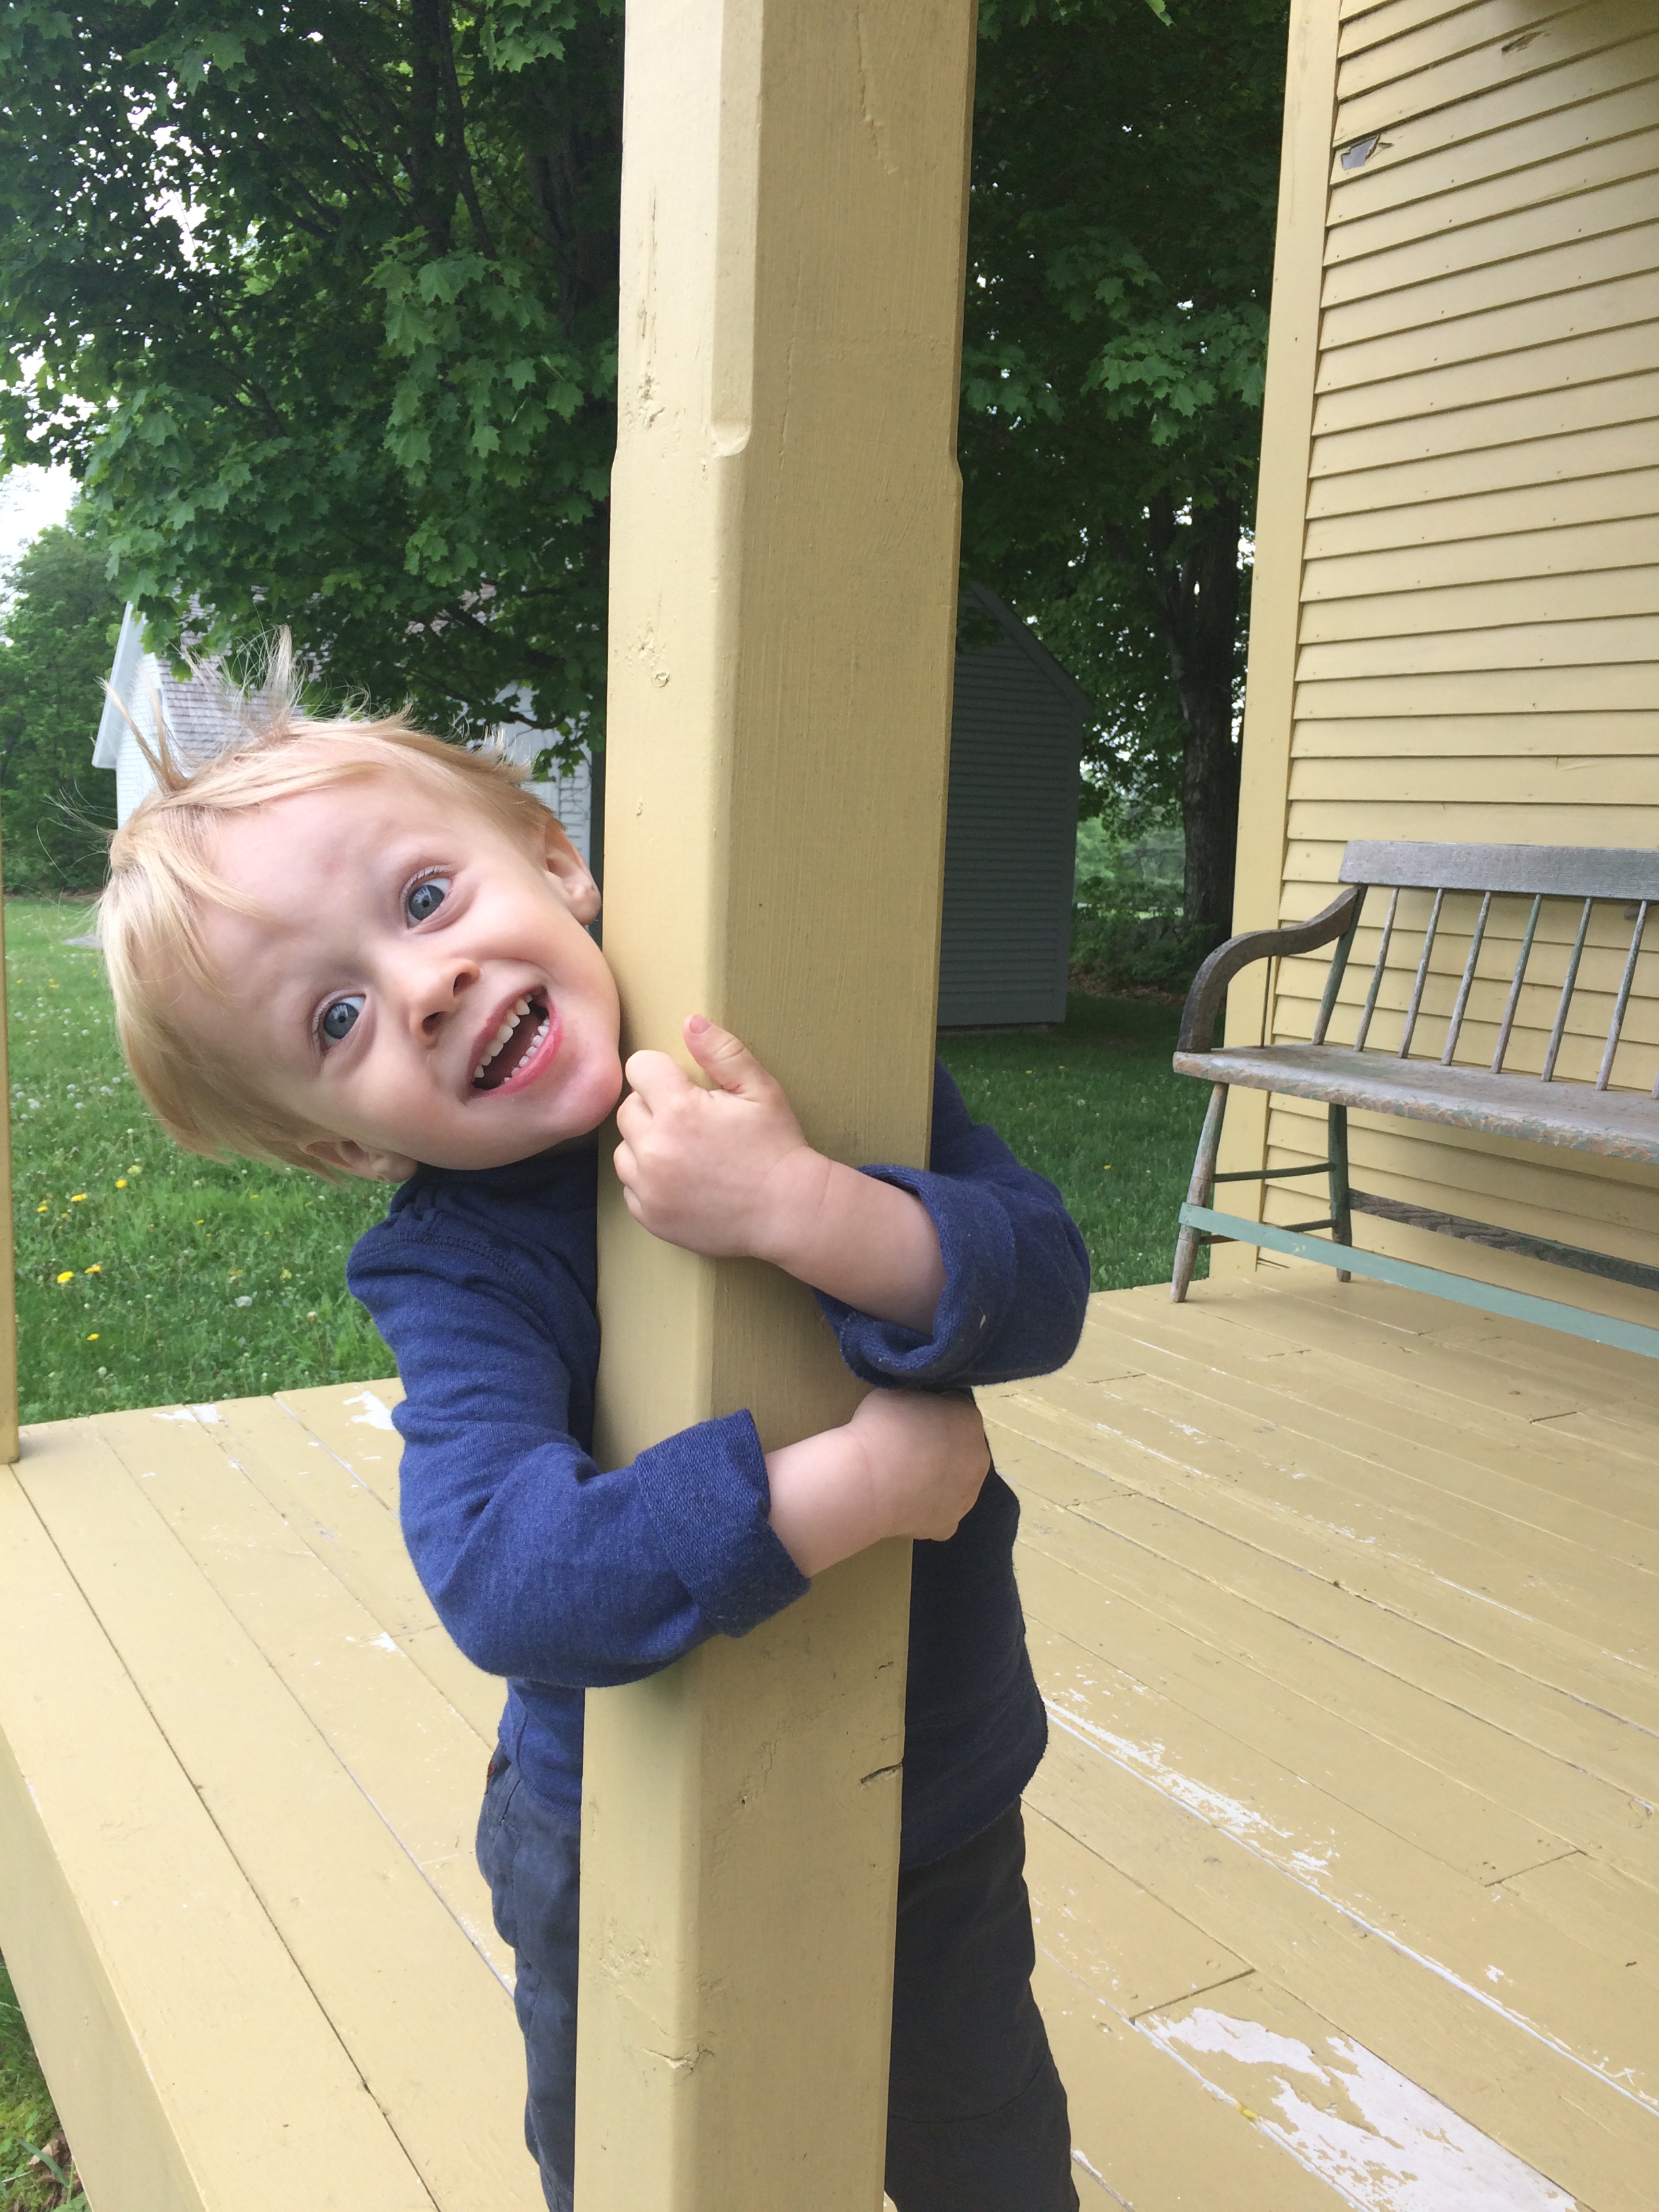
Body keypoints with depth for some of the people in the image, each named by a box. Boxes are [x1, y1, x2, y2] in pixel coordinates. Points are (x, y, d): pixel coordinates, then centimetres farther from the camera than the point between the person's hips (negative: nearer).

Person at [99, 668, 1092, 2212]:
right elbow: (503, 1583, -36)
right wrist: (868, 1475, -38)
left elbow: (1041, 1289, -23)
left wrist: (800, 1207, -41)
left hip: (940, 1804, 2)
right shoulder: (459, 1272, -22)